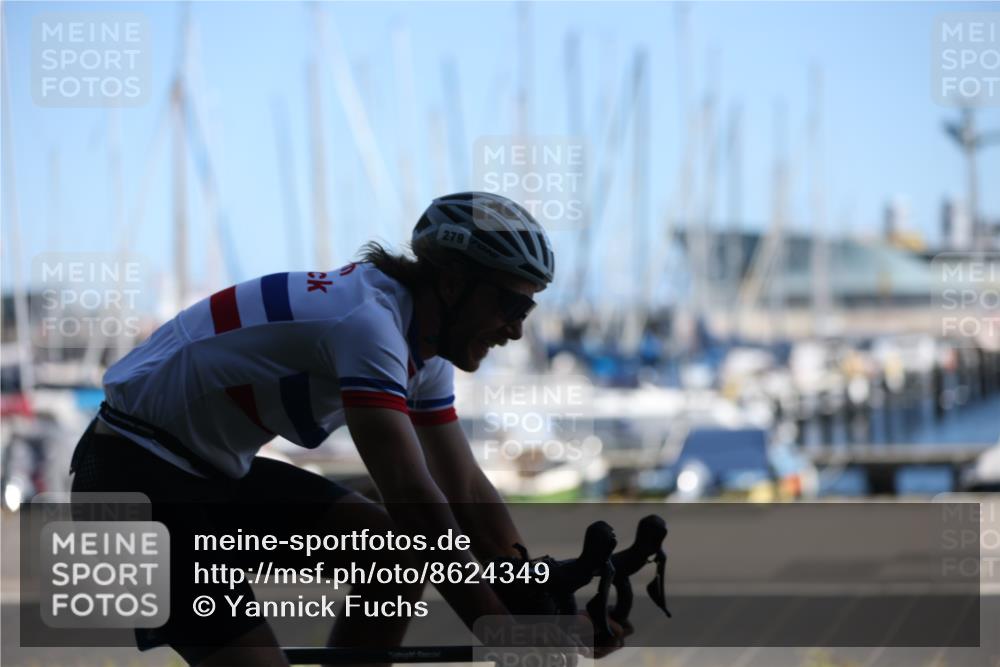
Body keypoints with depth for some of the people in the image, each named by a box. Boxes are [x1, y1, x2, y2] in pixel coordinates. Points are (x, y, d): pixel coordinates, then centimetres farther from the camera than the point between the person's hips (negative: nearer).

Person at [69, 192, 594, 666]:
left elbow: (467, 491, 6)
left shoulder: (424, 348, 3)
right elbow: (411, 496, -34)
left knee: (400, 553, -4)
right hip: (135, 471, -10)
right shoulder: (369, 318, -26)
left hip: (217, 471, 10)